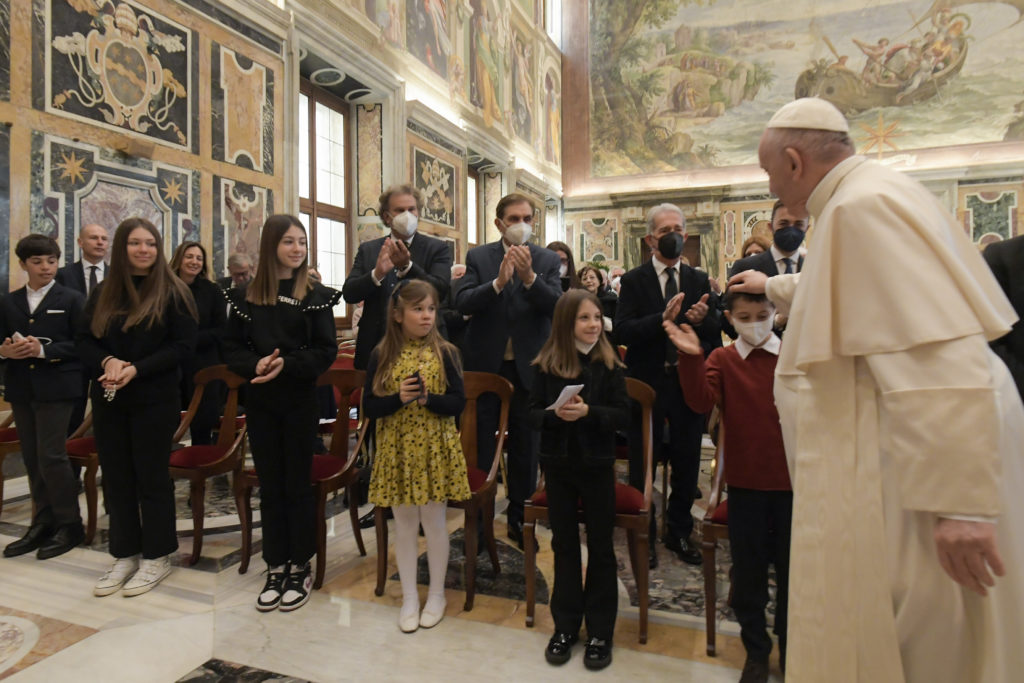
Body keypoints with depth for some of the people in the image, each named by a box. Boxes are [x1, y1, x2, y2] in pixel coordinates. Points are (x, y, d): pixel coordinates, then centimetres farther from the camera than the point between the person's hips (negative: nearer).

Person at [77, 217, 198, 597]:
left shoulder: (173, 292, -5)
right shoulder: (104, 292, 9)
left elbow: (184, 345, -10)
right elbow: (83, 339, 8)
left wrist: (136, 369, -19)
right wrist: (106, 362, -13)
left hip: (154, 401, -5)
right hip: (108, 400, 5)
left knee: (152, 478, 4)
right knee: (116, 478, 11)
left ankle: (156, 557, 18)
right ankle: (124, 555, 25)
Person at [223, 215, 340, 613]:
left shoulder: (316, 295, -4)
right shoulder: (247, 295, 4)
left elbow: (326, 351, -8)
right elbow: (232, 347, 4)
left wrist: (286, 364, -21)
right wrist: (254, 365, -16)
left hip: (300, 400, -2)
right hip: (259, 401, 3)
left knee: (298, 485, 6)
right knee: (269, 486, 11)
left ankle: (300, 569, 21)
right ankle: (276, 568, 24)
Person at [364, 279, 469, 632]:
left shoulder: (445, 352, -4)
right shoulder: (381, 355, -1)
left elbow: (458, 404, -6)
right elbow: (369, 406, -3)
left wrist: (428, 398, -23)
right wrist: (399, 398, -20)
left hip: (435, 450, -1)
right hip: (397, 450, 1)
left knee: (434, 523, 9)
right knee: (404, 525, 11)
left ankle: (436, 595, 30)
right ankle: (409, 598, 29)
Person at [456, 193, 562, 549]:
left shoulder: (547, 260, 2)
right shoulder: (478, 257, 1)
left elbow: (556, 306, -12)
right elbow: (462, 303, -12)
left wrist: (529, 277, -27)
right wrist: (498, 282, -27)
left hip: (527, 367, 1)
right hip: (485, 364, 0)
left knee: (526, 447, 12)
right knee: (481, 447, 8)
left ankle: (520, 517, 28)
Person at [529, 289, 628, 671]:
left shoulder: (609, 365, -6)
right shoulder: (546, 365, -3)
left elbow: (623, 416, -9)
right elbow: (533, 414, -3)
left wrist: (589, 412, -25)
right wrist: (554, 414, -23)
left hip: (597, 465, -1)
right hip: (558, 465, 2)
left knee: (600, 547, 9)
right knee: (564, 544, 14)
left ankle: (600, 631, 25)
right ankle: (565, 625, 29)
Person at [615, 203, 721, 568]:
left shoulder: (699, 281, 7)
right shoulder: (634, 280, -2)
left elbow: (717, 334, 4)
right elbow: (622, 332, -14)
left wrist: (703, 320, -18)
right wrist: (662, 319, -28)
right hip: (646, 383, -3)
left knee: (687, 464, 13)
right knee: (641, 467, 8)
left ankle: (680, 532, 33)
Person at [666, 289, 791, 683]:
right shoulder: (721, 360, -3)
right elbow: (701, 401, -18)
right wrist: (691, 358, -29)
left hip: (790, 480, 0)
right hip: (745, 483, 0)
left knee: (791, 570, 14)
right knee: (747, 572, 13)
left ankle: (791, 650, 35)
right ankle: (755, 650, 34)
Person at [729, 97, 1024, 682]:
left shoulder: (866, 204, -19)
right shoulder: (859, 199, 13)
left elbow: (935, 361, -27)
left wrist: (958, 502, -27)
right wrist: (773, 286, 48)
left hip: (919, 460, -10)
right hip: (882, 456, 10)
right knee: (867, 625, 21)